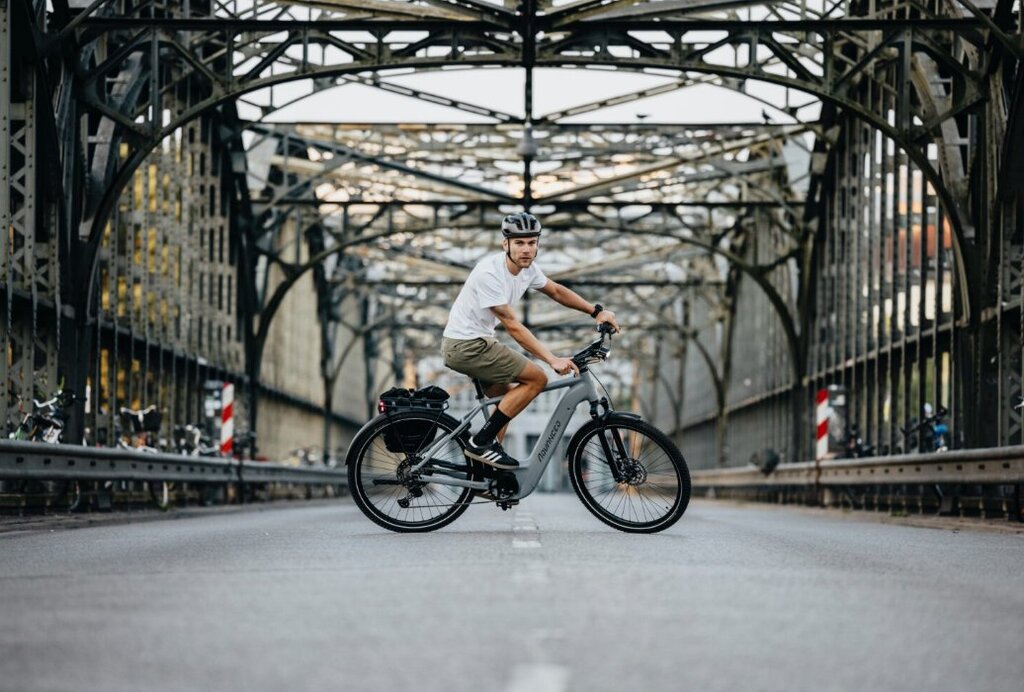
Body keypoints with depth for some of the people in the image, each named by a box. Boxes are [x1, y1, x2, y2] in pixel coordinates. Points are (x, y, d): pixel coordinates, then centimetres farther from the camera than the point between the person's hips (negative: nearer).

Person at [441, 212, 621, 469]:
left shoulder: (527, 269, 1)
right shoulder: (490, 273, -25)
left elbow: (556, 291, 18)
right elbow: (512, 326, -26)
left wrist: (596, 310, 8)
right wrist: (553, 359, -30)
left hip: (475, 343, 10)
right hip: (465, 345, -10)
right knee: (537, 378, -11)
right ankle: (480, 443, -10)